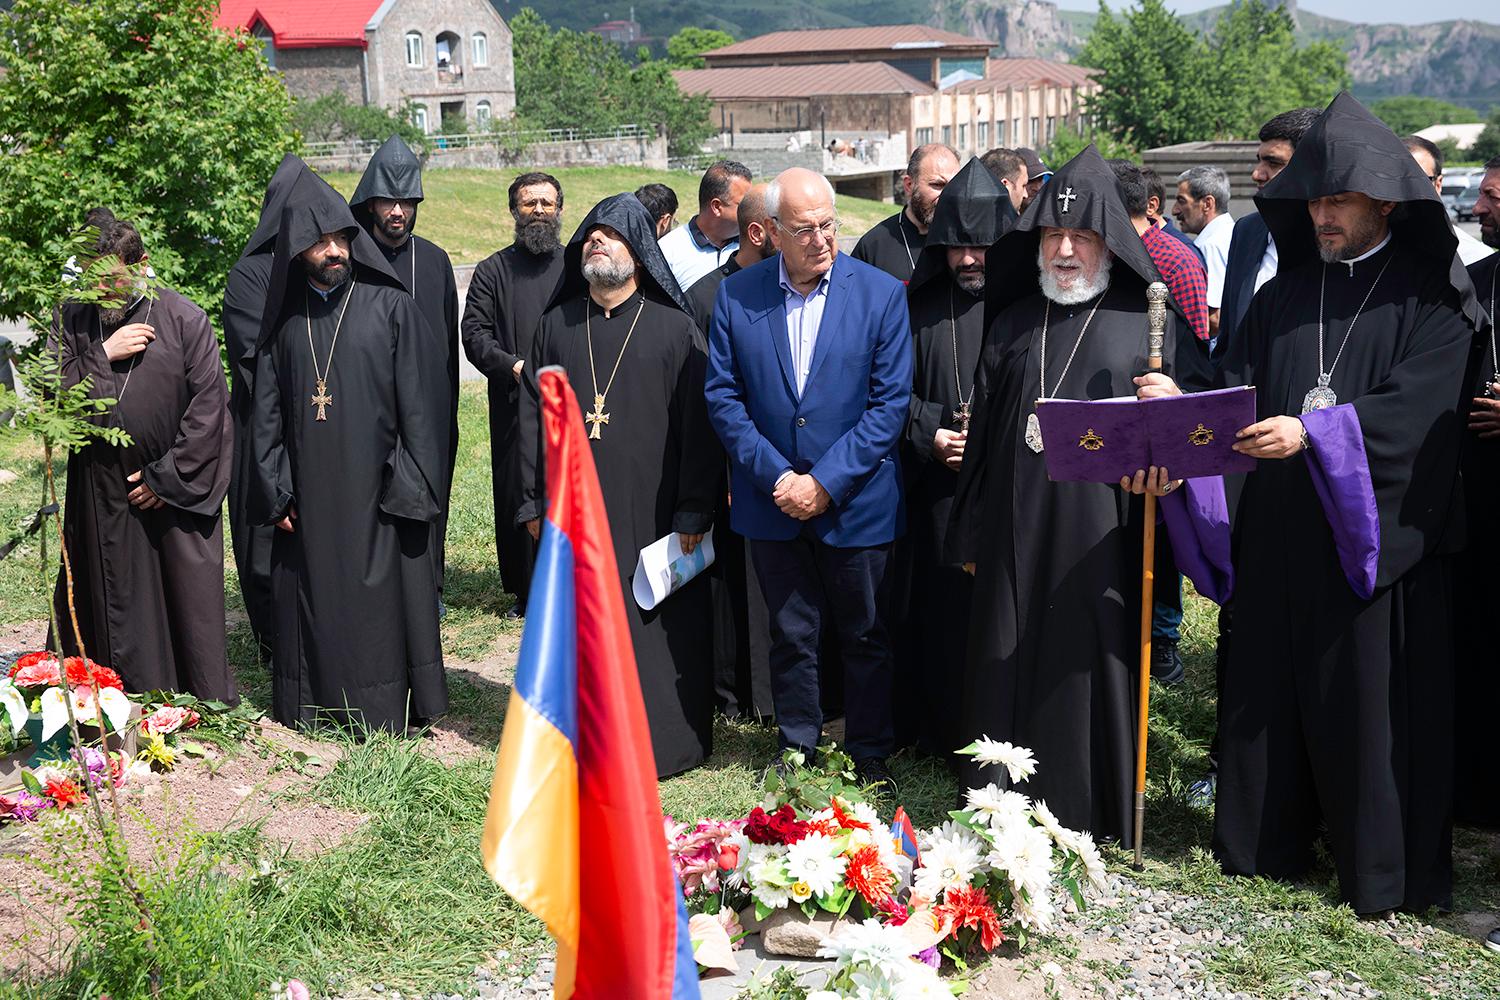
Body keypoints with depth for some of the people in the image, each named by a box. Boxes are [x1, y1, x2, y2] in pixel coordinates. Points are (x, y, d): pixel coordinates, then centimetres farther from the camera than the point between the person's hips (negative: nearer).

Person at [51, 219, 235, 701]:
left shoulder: (185, 319, -6)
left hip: (176, 493, -3)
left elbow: (209, 406, -8)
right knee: (116, 609, 8)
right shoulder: (72, 320, 5)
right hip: (101, 496, 3)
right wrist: (101, 356, -14)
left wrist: (168, 477, -9)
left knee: (190, 602, 1)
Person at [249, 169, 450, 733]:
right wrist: (275, 491, 2)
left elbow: (421, 402, -5)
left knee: (381, 602, 2)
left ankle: (387, 716, 14)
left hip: (376, 492, -3)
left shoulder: (390, 306, -2)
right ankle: (317, 705, 21)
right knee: (313, 603, 8)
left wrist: (409, 487, -11)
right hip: (309, 495, 3)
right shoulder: (285, 317, 8)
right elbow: (266, 409, 10)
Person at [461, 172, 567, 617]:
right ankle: (525, 591, 12)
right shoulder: (494, 270, 11)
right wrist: (513, 366, -11)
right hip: (513, 404, 1)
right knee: (516, 495, 2)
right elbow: (474, 333, 4)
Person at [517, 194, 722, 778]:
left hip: (650, 517, -3)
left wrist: (693, 511, -7)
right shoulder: (556, 326, 10)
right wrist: (534, 503, 7)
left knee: (656, 632, 0)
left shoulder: (674, 328, 0)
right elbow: (532, 416, 12)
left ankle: (661, 745, 14)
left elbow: (697, 423, -3)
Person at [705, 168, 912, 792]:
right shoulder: (736, 296, -2)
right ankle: (797, 749, 30)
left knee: (865, 636, 11)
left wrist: (826, 482, -14)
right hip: (773, 502, 1)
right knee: (791, 635, 13)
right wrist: (776, 476, -11)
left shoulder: (882, 293, -7)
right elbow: (722, 395, -1)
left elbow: (890, 402, -9)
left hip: (856, 501, -1)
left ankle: (870, 756, 27)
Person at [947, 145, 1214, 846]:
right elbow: (983, 433, 14)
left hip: (1102, 538, -3)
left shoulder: (1151, 319, 2)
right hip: (1016, 538, 3)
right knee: (1008, 670, 6)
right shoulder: (1013, 324, 12)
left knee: (1091, 668, 2)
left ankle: (1096, 822, 17)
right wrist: (970, 536, 13)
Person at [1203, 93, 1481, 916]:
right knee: (1270, 686, 10)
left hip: (1376, 534, -4)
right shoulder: (1284, 296, 12)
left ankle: (1386, 872, 15)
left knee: (1372, 699, 1)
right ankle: (1267, 842, 25)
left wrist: (1311, 432, -27)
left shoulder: (1430, 299, -3)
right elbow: (1235, 390, 6)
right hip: (1280, 534, 5)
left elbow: (1414, 408, -16)